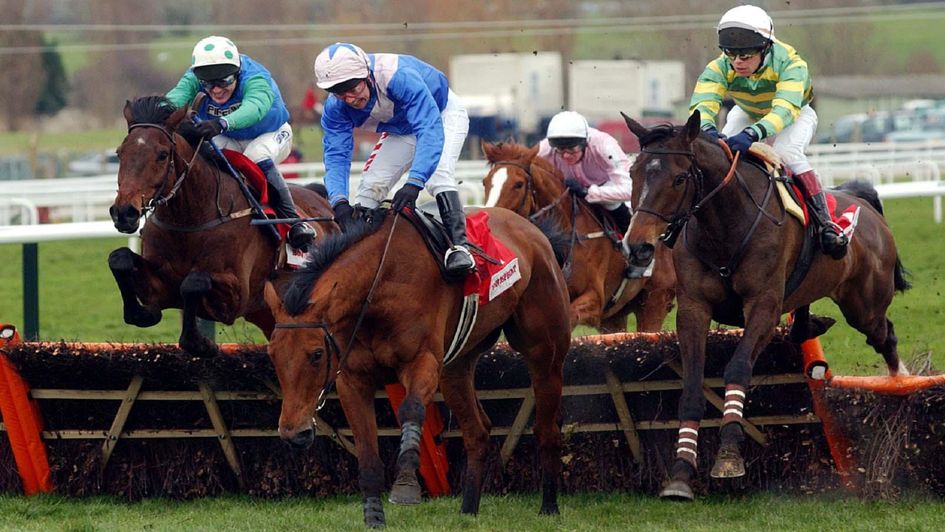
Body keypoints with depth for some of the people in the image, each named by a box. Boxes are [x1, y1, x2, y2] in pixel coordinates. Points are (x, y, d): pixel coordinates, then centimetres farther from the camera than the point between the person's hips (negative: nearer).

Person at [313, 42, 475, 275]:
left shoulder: (400, 77, -44)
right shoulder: (336, 107, -25)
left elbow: (430, 130, -49)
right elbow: (336, 155, -26)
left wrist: (414, 183, -60)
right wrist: (339, 201, -45)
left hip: (443, 114, -6)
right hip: (401, 131, 6)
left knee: (437, 174, -30)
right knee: (370, 186, -4)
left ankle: (459, 245, -34)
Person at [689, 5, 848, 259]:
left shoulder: (790, 64, -38)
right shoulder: (720, 68, -29)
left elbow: (785, 110, -53)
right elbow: (701, 104, -42)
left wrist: (753, 133, -71)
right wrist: (707, 129, -67)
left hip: (795, 115, -4)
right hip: (747, 114, 4)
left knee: (786, 151, -33)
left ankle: (826, 223, -28)